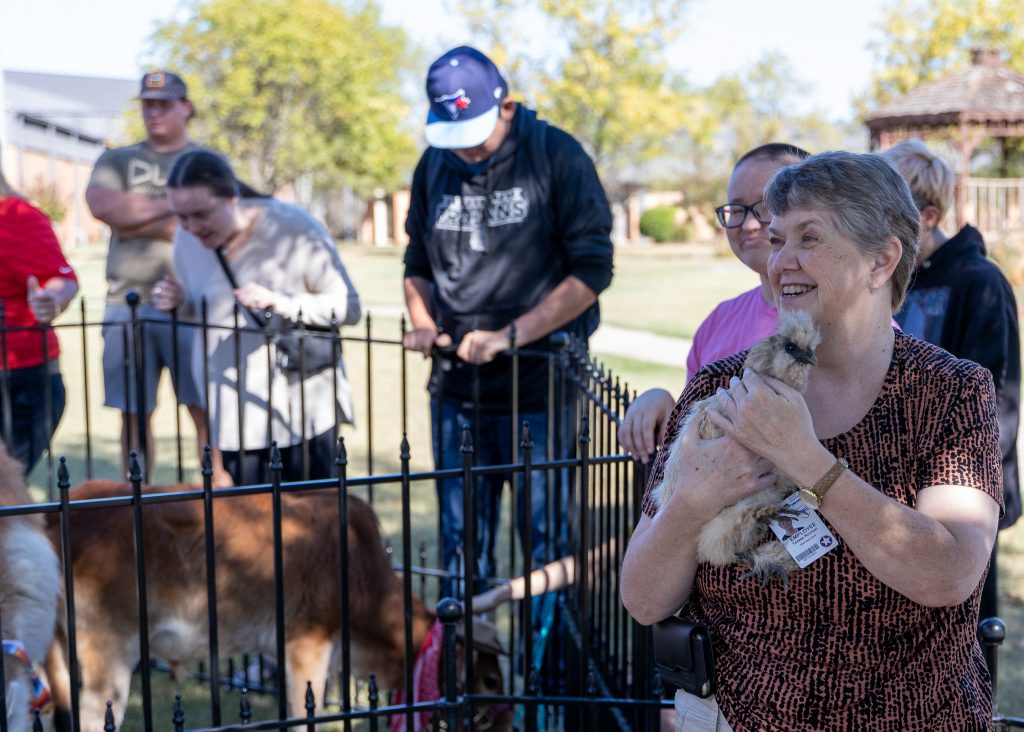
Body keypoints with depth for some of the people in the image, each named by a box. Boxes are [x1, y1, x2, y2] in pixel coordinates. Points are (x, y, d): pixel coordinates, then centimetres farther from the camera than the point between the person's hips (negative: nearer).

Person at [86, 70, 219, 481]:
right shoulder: (117, 161, 17)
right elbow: (100, 204, -5)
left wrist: (136, 222, -3)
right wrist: (173, 205, -5)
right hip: (127, 304, 2)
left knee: (205, 409, -5)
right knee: (134, 414, 5)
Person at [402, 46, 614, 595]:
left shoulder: (557, 157, -7)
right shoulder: (435, 166, 8)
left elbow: (592, 270, -11)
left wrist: (510, 334, -17)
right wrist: (424, 325, 1)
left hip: (540, 389, -4)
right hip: (456, 390, 5)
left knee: (546, 540, 2)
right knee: (459, 544, 11)